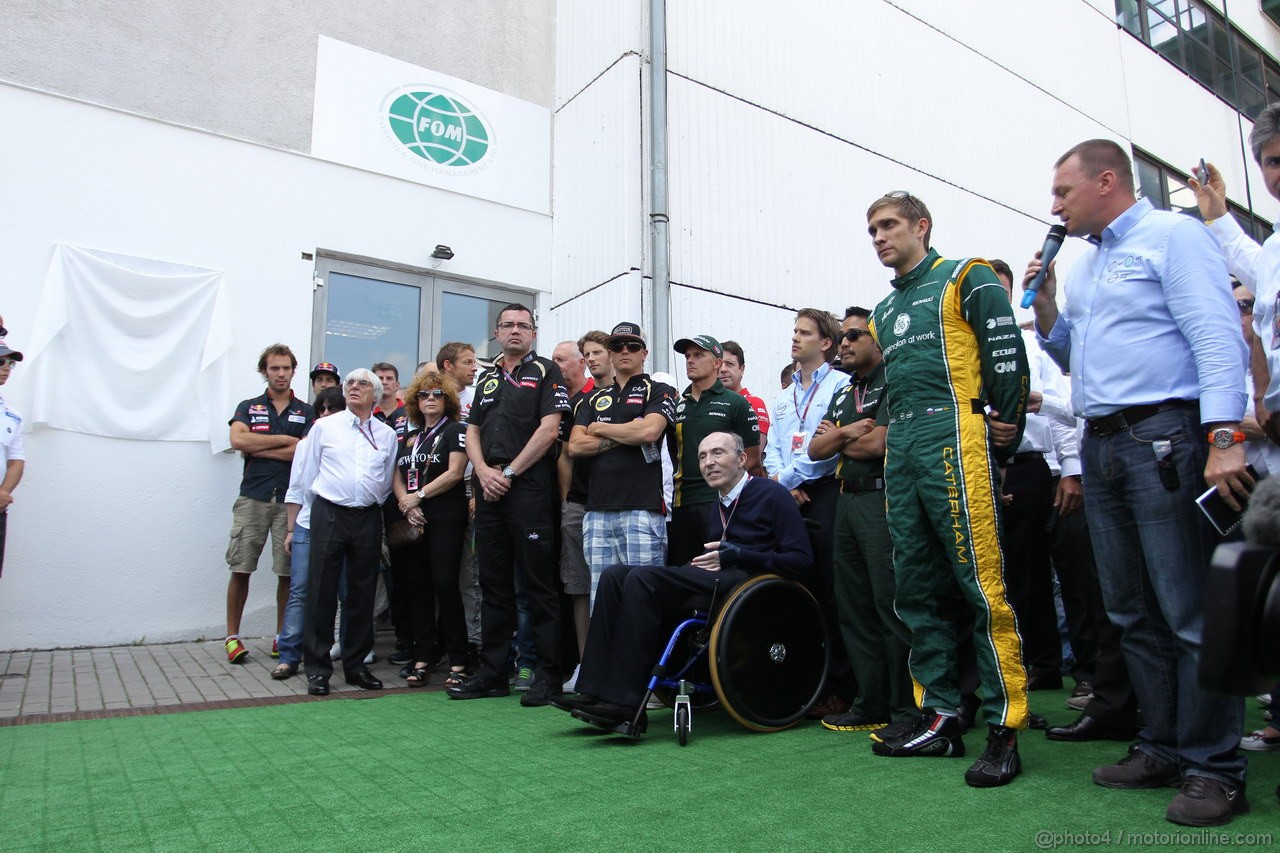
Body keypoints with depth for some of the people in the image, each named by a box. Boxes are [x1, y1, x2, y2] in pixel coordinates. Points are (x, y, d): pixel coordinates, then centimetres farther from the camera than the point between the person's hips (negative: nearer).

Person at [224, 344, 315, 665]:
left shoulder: (306, 412, 9)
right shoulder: (248, 407, 11)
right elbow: (238, 439, -9)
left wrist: (258, 448, -6)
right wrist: (285, 440, -7)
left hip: (291, 499, 0)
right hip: (253, 497, 0)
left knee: (288, 572, 3)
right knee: (240, 569, 1)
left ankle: (282, 637, 15)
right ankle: (232, 636, 13)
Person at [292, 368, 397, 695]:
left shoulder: (387, 434, 9)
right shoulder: (325, 426, 5)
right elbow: (306, 474, 9)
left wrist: (373, 503, 13)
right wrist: (323, 505, 12)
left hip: (369, 518, 2)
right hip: (329, 515, -2)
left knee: (362, 594, 7)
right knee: (322, 592, -1)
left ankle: (356, 665, 19)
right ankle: (317, 668, 9)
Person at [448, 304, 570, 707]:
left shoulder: (546, 372, 2)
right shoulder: (487, 377, 21)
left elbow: (548, 428, -9)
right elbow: (472, 432, 16)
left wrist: (509, 471, -10)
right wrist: (484, 472, -2)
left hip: (530, 488, -6)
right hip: (489, 490, 7)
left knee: (539, 583, -3)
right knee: (493, 583, 10)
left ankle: (549, 674, 4)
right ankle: (492, 673, 19)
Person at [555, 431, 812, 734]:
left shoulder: (771, 494, 0)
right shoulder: (719, 506, 25)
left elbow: (801, 560, -9)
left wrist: (737, 556, -13)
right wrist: (708, 561, -4)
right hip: (715, 582, 9)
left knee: (643, 578, -26)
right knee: (615, 575, -7)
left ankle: (625, 704, -25)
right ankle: (596, 691, -14)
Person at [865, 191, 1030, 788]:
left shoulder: (966, 279, 4)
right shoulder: (883, 312, 25)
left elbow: (1007, 356, -5)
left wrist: (1004, 438, -7)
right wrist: (891, 436, 16)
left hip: (955, 442, -7)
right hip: (901, 455, 8)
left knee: (982, 585, -10)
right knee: (916, 592, 6)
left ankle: (1005, 728, -1)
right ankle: (939, 718, 15)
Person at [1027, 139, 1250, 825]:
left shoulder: (1172, 236, -1)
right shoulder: (1081, 266, 22)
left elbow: (1218, 337, -12)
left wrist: (1224, 438, -22)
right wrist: (1044, 306, 10)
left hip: (1163, 435, -8)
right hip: (1100, 446, 8)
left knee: (1189, 610, -6)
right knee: (1133, 612, 10)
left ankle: (1214, 767, 5)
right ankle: (1163, 748, 21)